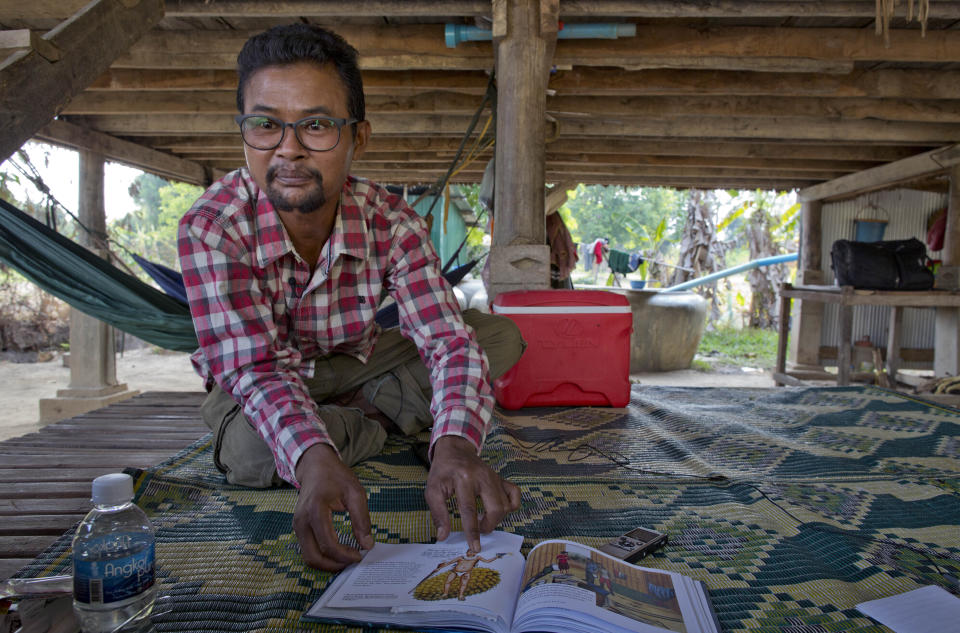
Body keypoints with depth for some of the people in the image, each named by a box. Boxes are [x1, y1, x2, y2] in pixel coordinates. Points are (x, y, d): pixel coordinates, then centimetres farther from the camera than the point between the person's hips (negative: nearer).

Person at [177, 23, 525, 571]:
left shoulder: (392, 222, -23)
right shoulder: (211, 227, -28)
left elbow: (449, 339, -29)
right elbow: (258, 367, -34)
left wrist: (455, 444, -50)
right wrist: (314, 459, -55)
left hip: (357, 364, 2)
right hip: (249, 382, -1)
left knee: (502, 334, -13)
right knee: (251, 453, -38)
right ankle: (371, 426, -7)